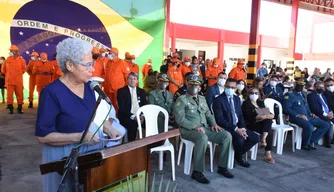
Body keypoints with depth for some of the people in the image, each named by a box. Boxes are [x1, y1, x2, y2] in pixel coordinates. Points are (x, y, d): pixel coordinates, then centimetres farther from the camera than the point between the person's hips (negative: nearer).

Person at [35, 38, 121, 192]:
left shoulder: (88, 85, -2)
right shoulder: (52, 92, -22)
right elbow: (42, 136, -20)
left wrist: (108, 129, -4)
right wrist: (78, 137, -27)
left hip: (93, 148, 6)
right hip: (65, 154, -6)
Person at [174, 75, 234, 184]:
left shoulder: (202, 99, 19)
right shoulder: (181, 100, -4)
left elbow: (208, 114, 20)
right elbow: (179, 118, -14)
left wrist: (213, 124, -1)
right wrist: (195, 126, -24)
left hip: (205, 128, 7)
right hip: (189, 130, -7)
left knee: (227, 135, -9)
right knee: (203, 138, -39)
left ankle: (222, 167, 3)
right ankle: (197, 172, -27)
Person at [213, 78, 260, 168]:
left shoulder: (237, 99, 13)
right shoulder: (218, 100, -11)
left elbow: (240, 116, 13)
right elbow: (220, 120, -18)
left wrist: (242, 128, -6)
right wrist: (236, 129, -22)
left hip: (238, 127, 7)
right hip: (226, 128, -7)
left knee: (256, 138, -7)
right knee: (239, 139, -31)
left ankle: (237, 154, 13)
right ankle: (238, 157, 3)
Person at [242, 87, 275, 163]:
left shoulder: (261, 102, 20)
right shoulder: (246, 103, -2)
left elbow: (266, 113, 8)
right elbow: (250, 116, -17)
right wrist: (264, 116, -25)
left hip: (261, 123, 6)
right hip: (250, 124, -6)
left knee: (269, 120, -27)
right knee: (269, 131, -24)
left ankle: (263, 139, -27)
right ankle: (268, 153, -18)